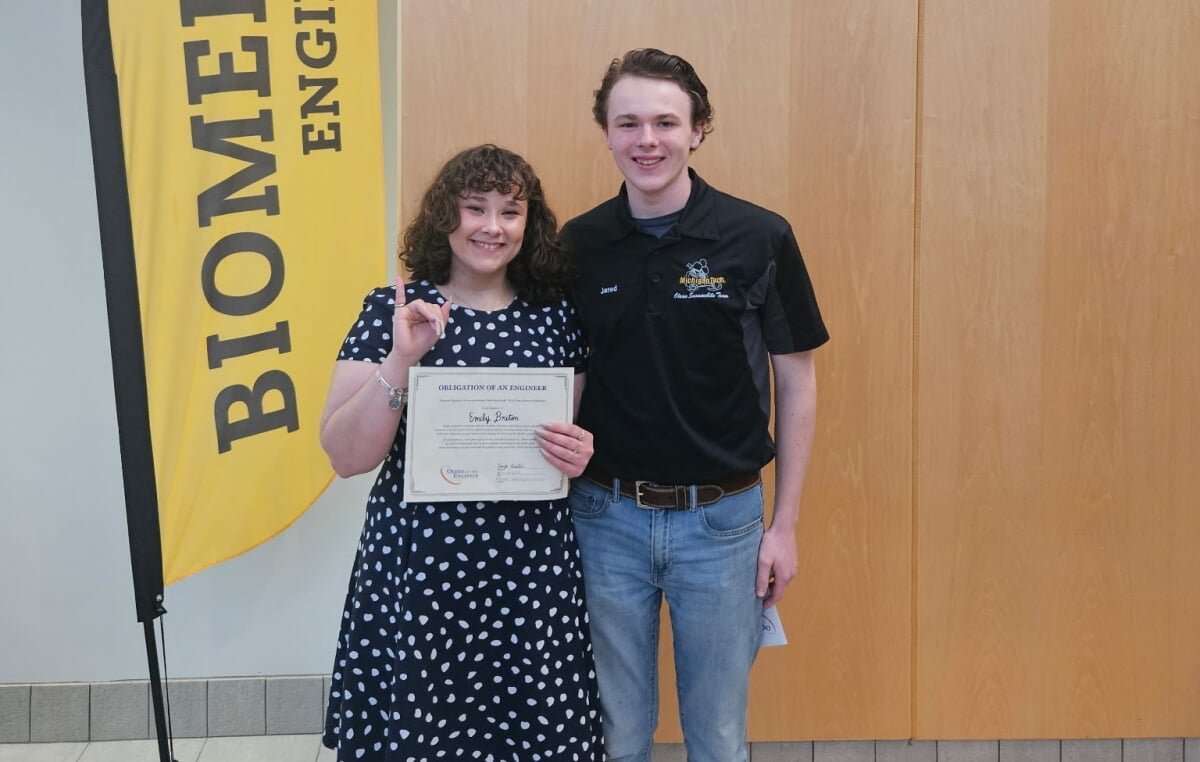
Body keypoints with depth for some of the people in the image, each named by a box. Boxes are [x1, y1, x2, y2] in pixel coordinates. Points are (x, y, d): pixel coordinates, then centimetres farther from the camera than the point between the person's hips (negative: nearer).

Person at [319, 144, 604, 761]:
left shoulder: (556, 315, 5)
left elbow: (582, 428, 15)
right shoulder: (392, 311, -1)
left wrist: (580, 453, -7)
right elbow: (347, 456, -7)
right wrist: (401, 360, -18)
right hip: (417, 570, -2)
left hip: (532, 570, 2)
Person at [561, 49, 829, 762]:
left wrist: (785, 525, -2)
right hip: (606, 515, 2)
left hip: (721, 519, -1)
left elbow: (795, 381, -2)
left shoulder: (760, 238, -8)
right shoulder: (577, 244, -2)